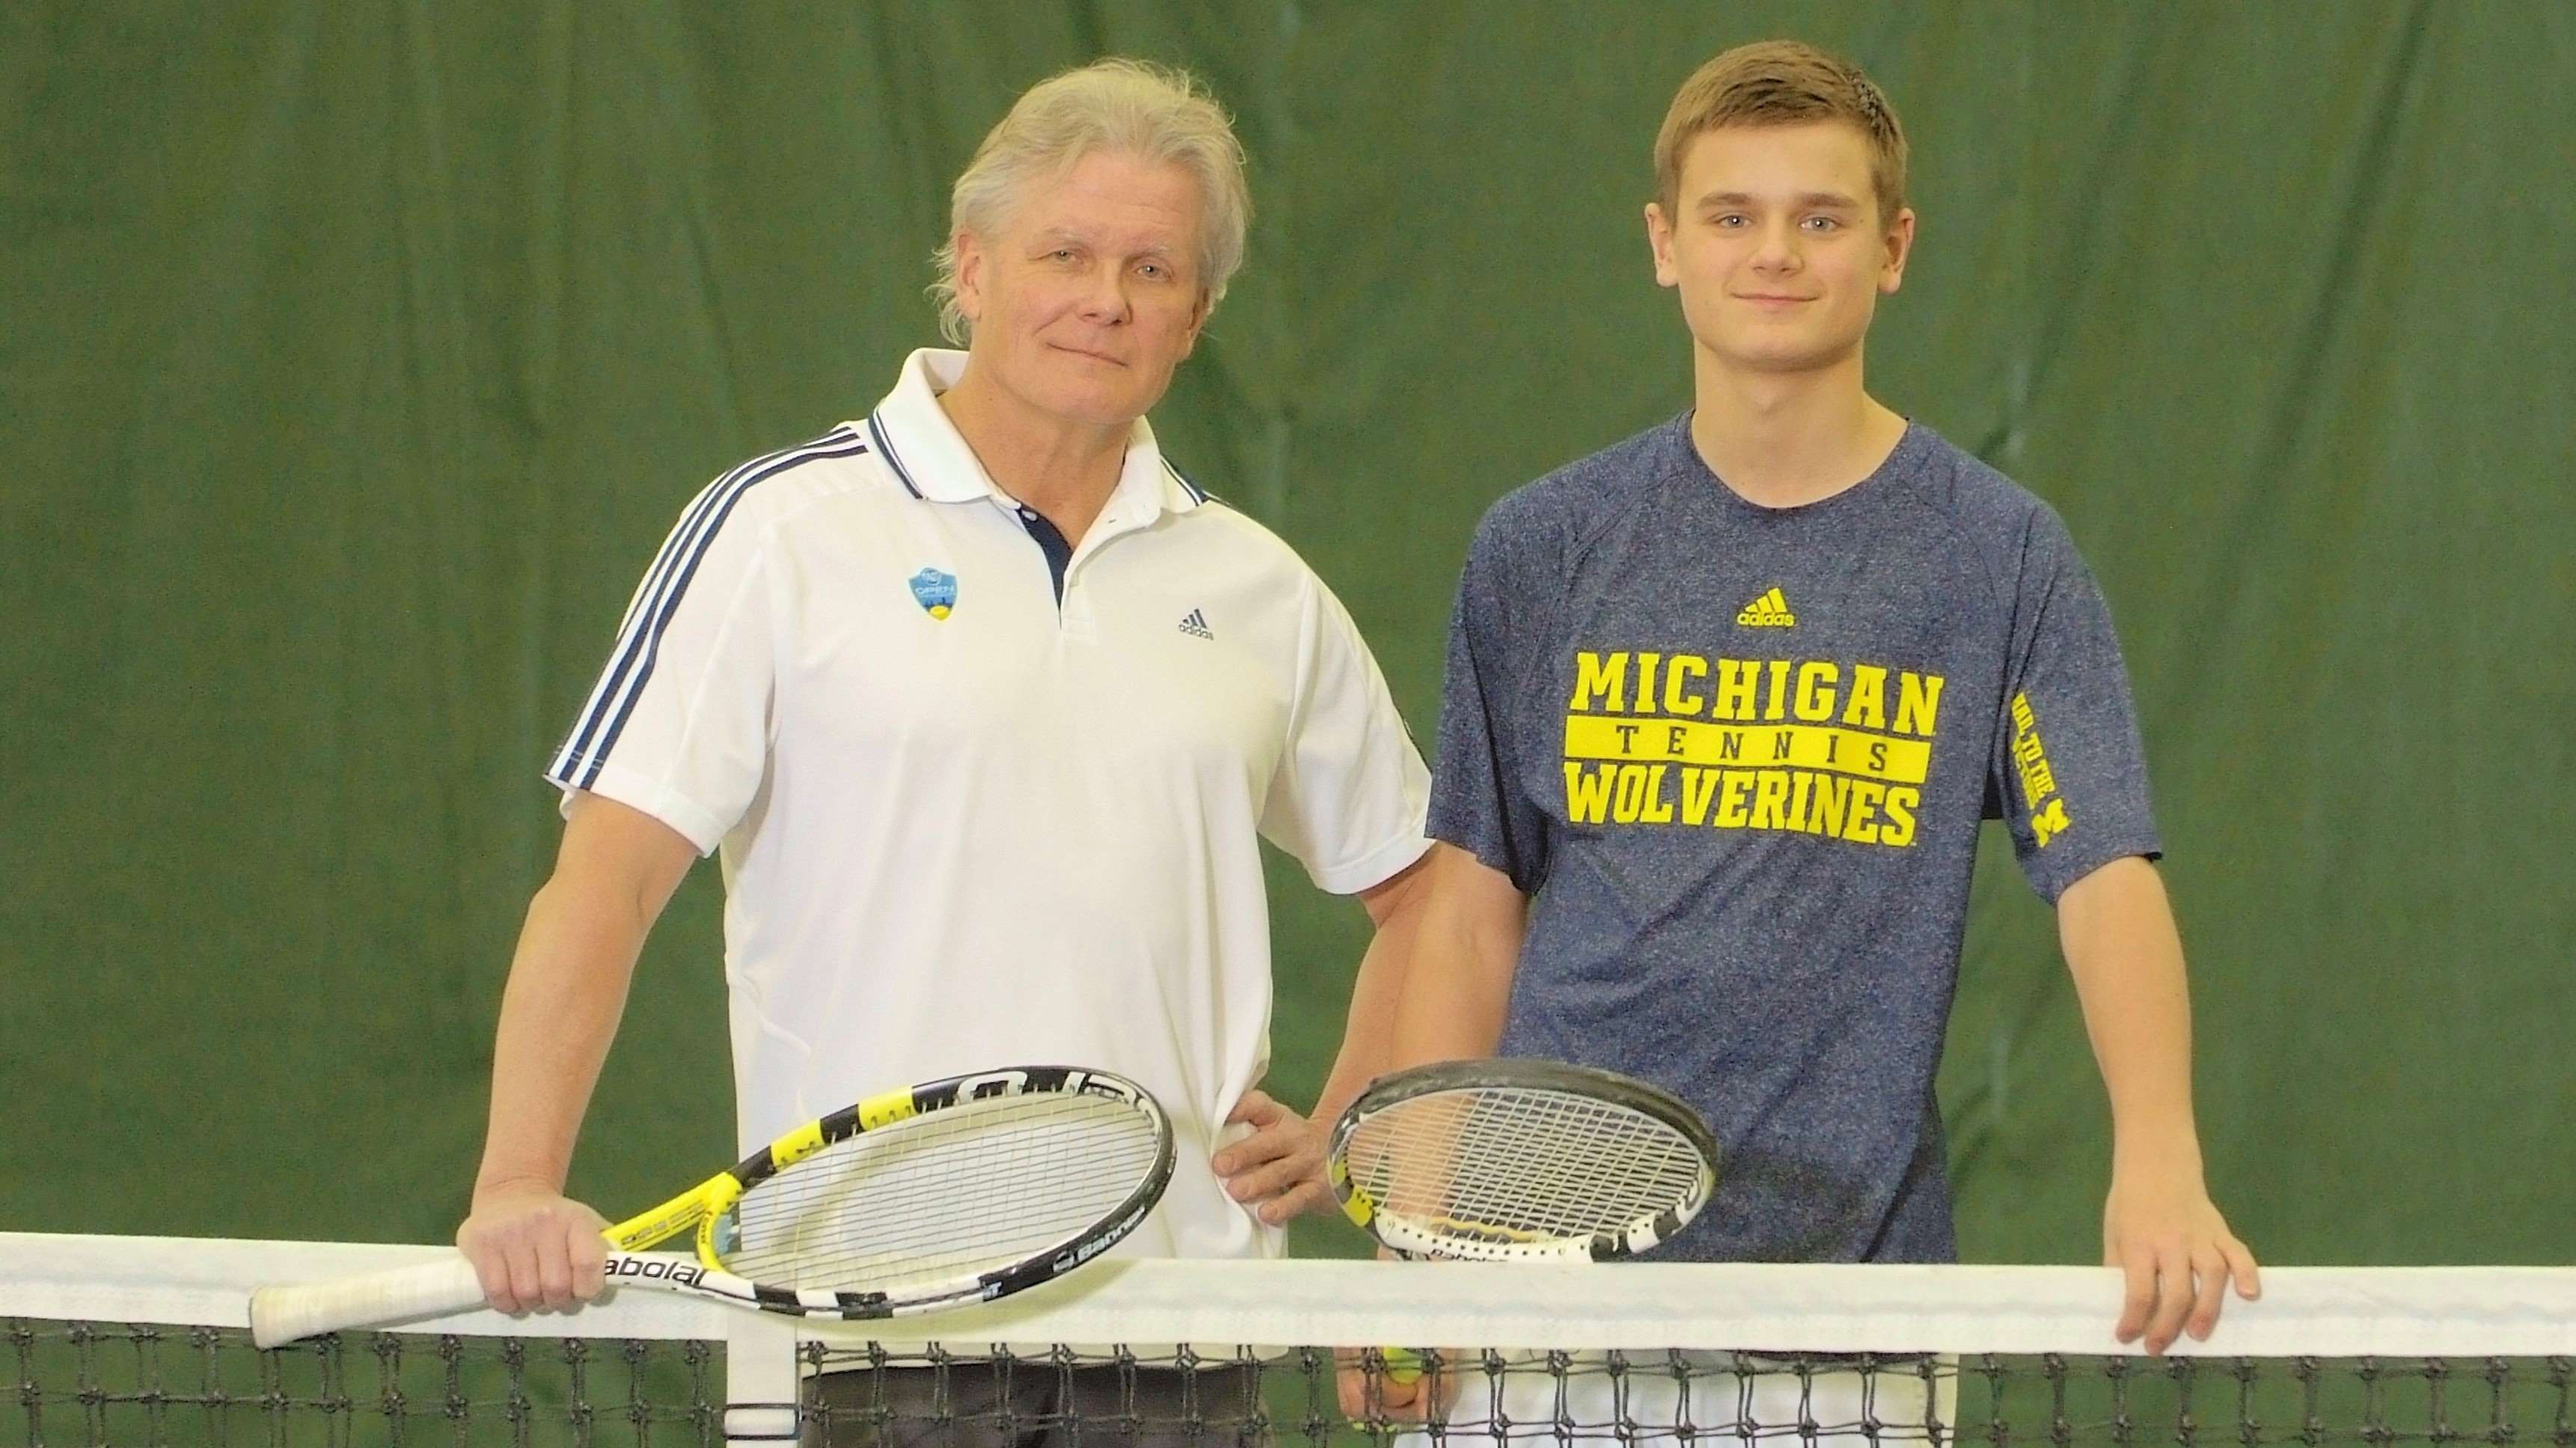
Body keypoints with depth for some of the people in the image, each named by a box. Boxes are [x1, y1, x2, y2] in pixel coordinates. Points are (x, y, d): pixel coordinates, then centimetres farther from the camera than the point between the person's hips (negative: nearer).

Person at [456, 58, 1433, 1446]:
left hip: (1181, 1299, 3)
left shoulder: (1261, 591, 12)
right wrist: (519, 1185, -18)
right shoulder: (782, 530, 0)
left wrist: (1340, 1133, 9)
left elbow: (1421, 889, 24)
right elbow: (607, 874, -6)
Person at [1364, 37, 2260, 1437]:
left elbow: (2106, 876, -8)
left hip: (1856, 1262, -1)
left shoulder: (2003, 555, 1)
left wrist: (2159, 1161, -25)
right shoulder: (1541, 549, 7)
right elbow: (1472, 912, 9)